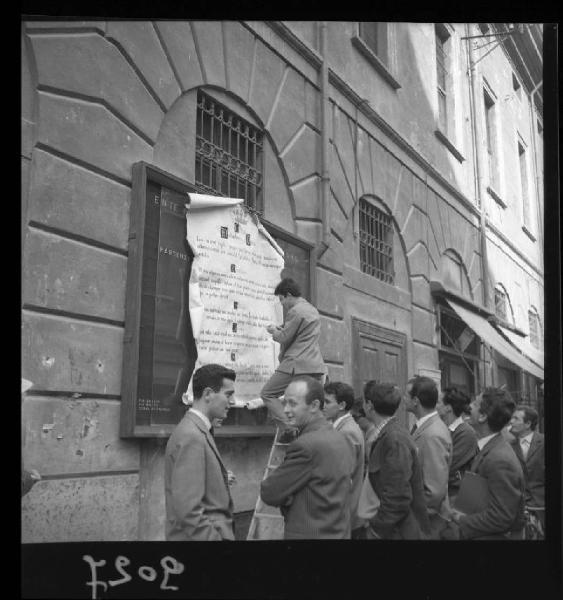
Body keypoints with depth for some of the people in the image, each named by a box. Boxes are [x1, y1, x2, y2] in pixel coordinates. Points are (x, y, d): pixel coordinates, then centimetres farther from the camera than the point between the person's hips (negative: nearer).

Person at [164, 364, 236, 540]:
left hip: (211, 531, 9)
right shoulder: (191, 437, -20)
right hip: (201, 535, -9)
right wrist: (215, 537, -21)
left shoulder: (197, 432, 9)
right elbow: (187, 509, -24)